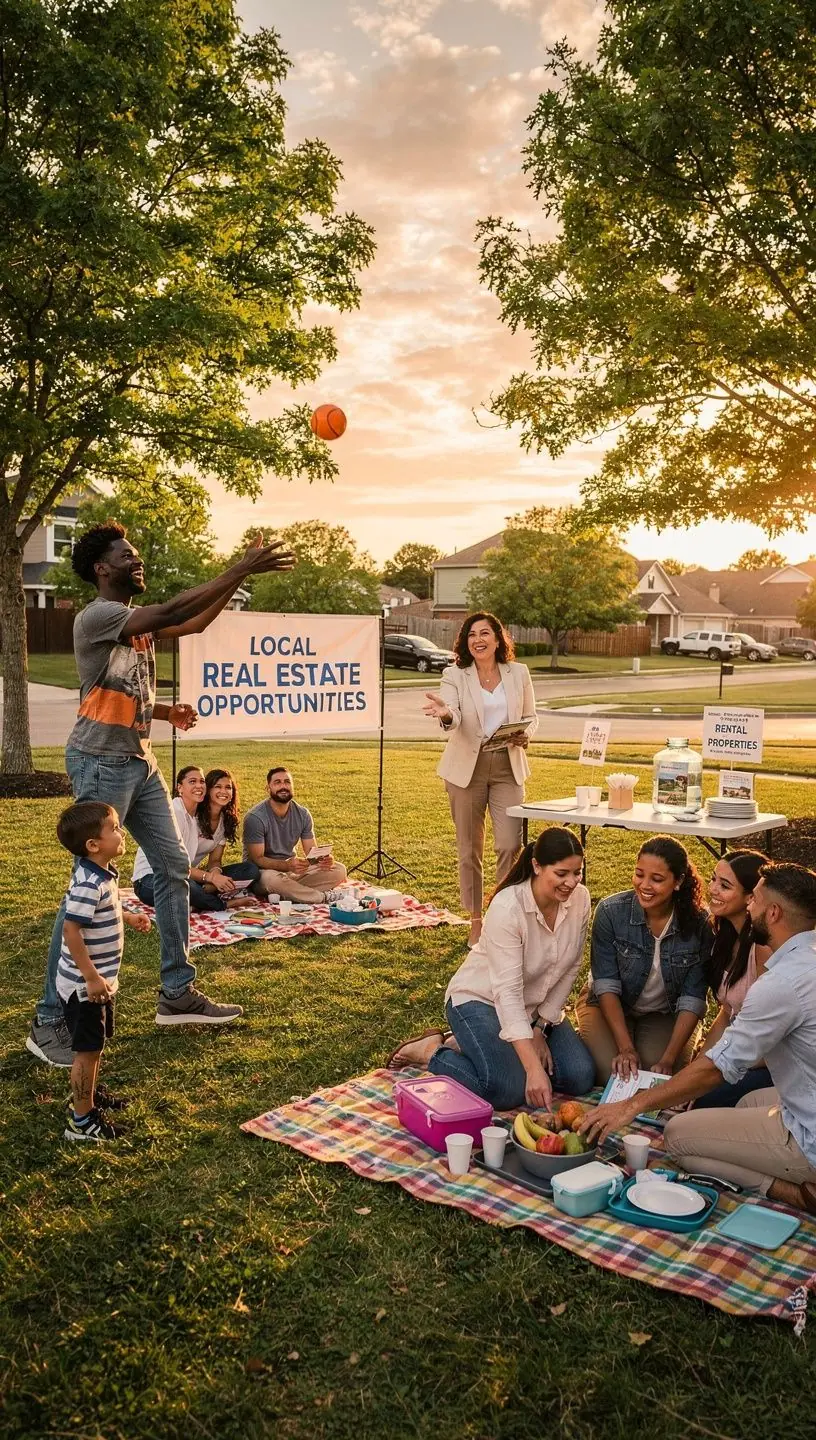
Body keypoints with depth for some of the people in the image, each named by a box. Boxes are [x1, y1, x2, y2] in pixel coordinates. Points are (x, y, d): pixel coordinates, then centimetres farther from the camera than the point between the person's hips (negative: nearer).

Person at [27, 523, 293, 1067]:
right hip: (101, 763, -9)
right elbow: (171, 612, -27)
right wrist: (239, 570, -28)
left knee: (175, 868, 9)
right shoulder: (96, 616, -15)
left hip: (141, 762, 9)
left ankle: (178, 993, 20)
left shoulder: (139, 618, 14)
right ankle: (50, 1022, 5)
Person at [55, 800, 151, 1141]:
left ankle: (88, 1095, 43)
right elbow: (71, 931, -30)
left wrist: (127, 918, 20)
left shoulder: (101, 874, 3)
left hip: (99, 980, 10)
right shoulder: (89, 884, -28)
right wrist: (92, 978, -28)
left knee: (96, 1043, 24)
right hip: (84, 984, -10)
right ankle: (81, 1121, 15)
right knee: (87, 1049, 2)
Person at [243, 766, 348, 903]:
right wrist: (286, 865, -38)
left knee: (339, 870, -11)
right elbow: (257, 859, -20)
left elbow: (311, 852, 1)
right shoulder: (255, 817, -17)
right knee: (271, 878, -42)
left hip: (293, 871, 6)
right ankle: (325, 897, -22)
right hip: (262, 871, -5)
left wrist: (324, 860, -24)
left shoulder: (302, 814, 0)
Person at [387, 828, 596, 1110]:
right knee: (510, 1090, -26)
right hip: (480, 999, -7)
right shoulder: (507, 907, -31)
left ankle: (467, 1046, 9)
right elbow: (507, 992, -35)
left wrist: (541, 1028, -8)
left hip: (536, 1007, 7)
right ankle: (431, 1051, 2)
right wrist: (533, 1068, -42)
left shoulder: (580, 898, -13)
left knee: (581, 1078, -9)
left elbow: (569, 969, -2)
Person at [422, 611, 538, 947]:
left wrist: (526, 734, -10)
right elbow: (453, 721, -18)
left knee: (510, 845, -10)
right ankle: (476, 923, 20)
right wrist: (445, 715, -42)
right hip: (466, 769, 0)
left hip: (507, 768, 1)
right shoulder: (455, 676, -2)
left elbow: (532, 717, 13)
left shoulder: (519, 673, 5)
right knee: (469, 850, 7)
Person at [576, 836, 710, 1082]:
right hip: (611, 1007, 0)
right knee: (612, 1074, -23)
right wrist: (626, 1048, -27)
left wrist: (669, 1060, -25)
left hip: (666, 1015, 1)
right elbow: (606, 985, -19)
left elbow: (692, 999, -17)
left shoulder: (699, 923, -19)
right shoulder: (611, 911, -21)